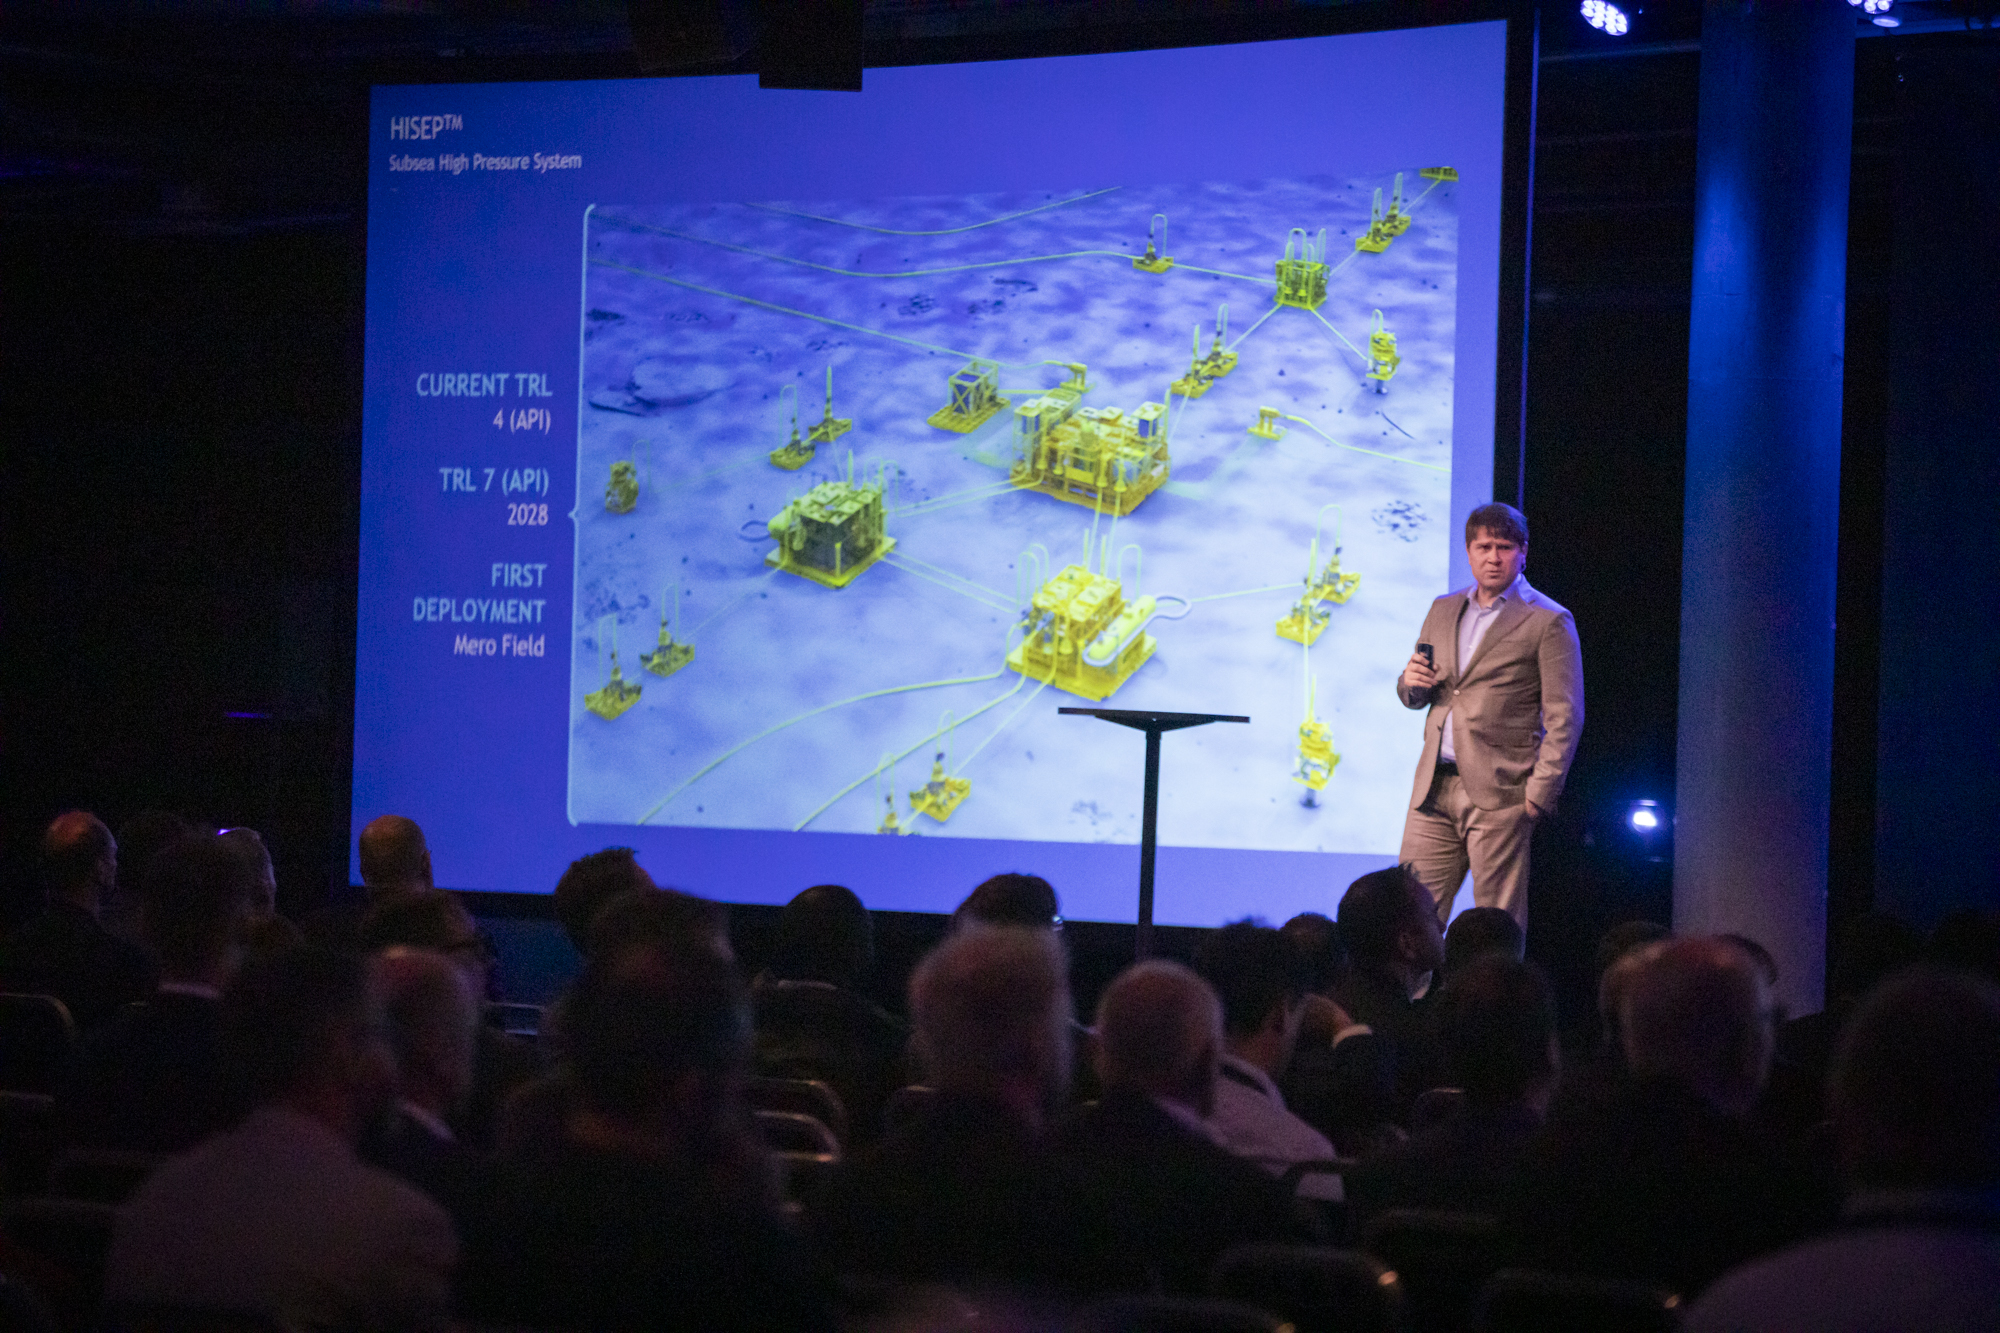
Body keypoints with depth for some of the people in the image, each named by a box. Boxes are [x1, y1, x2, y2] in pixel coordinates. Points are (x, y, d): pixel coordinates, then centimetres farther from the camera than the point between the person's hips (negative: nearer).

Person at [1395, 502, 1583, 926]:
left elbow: (1564, 717, -5)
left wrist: (1539, 792, -13)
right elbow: (1413, 698, 25)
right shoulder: (1443, 610, 18)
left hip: (1499, 795, -5)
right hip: (1434, 790, 6)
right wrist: (1412, 682, 0)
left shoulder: (1548, 621, -1)